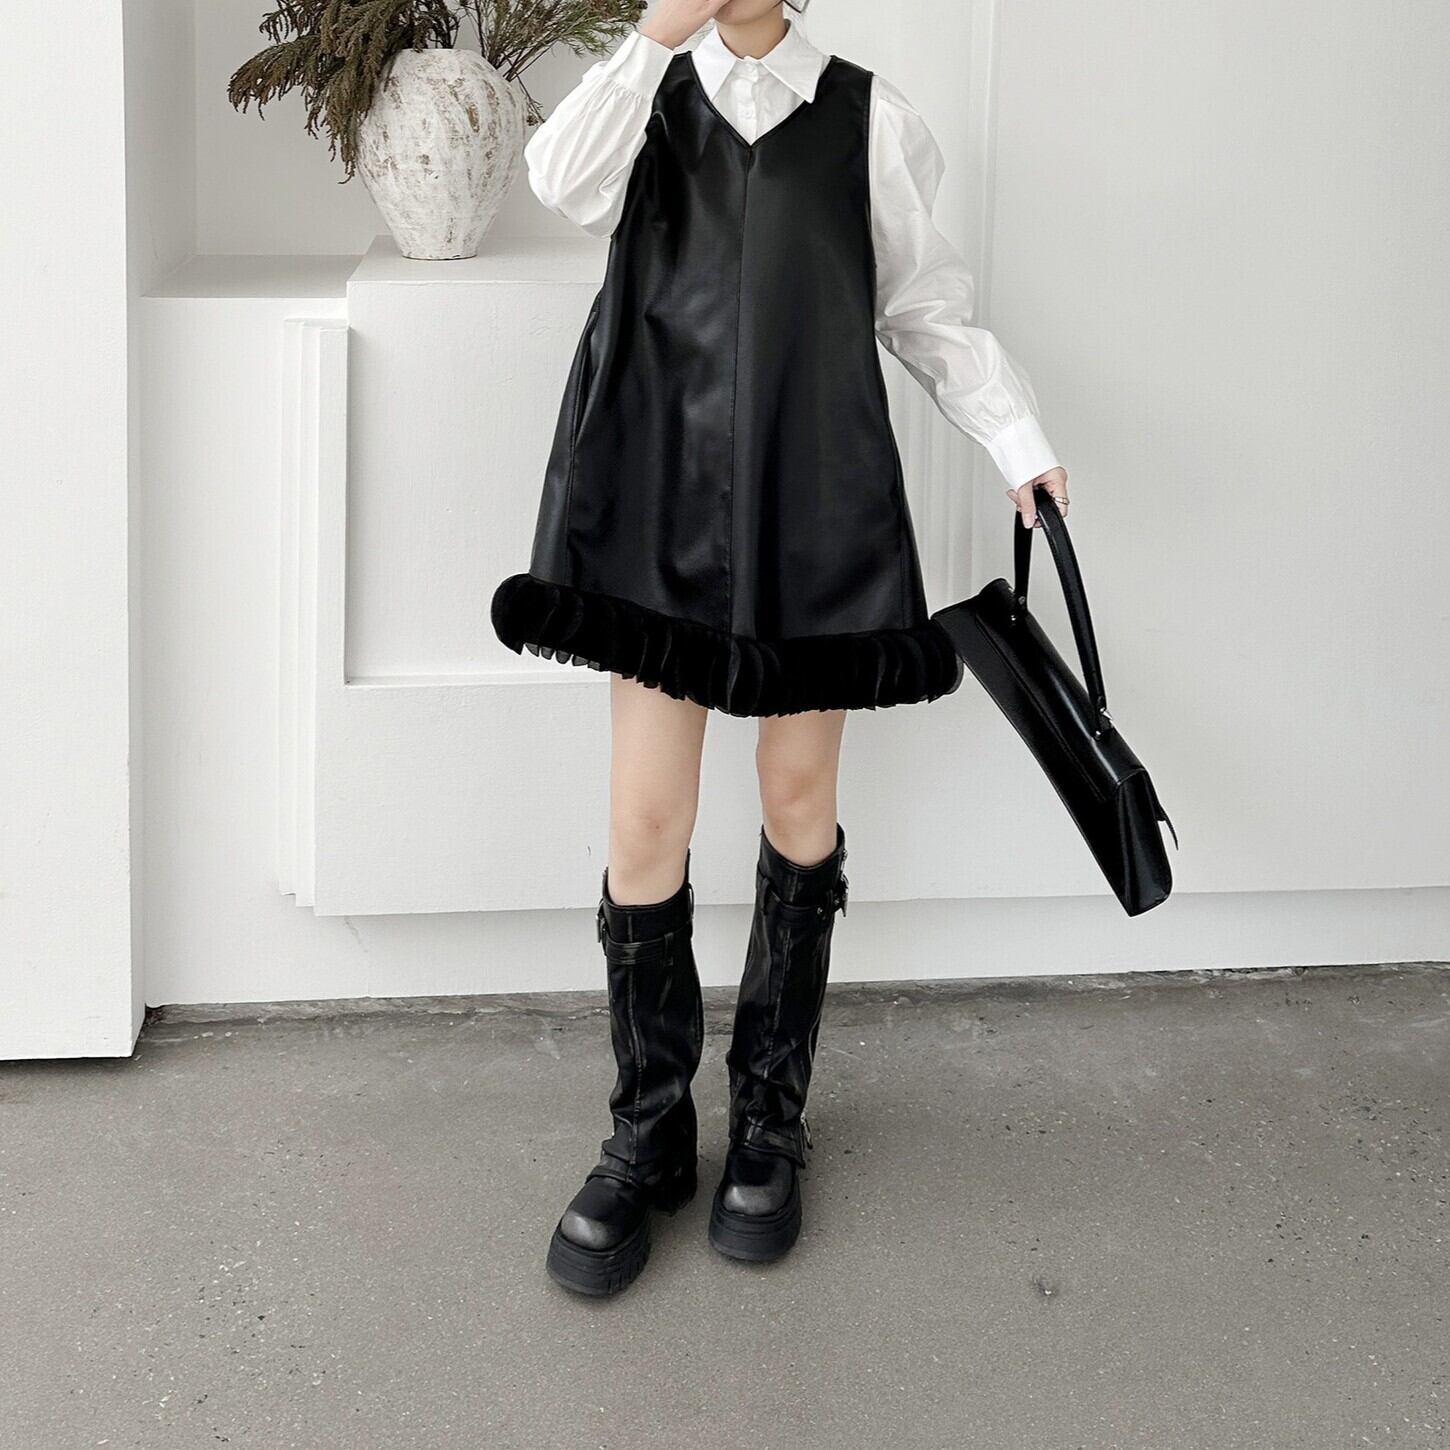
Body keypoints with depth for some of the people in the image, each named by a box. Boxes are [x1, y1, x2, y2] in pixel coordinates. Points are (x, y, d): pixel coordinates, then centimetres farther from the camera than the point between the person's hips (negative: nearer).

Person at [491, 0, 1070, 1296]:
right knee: (646, 821, -2)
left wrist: (1020, 445, 3)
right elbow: (568, 185, -15)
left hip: (813, 499, 0)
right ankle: (648, 1138, 13)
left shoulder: (865, 118, 6)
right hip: (666, 494, 0)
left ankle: (772, 1119, 22)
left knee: (801, 800, 7)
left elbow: (929, 305, 11)